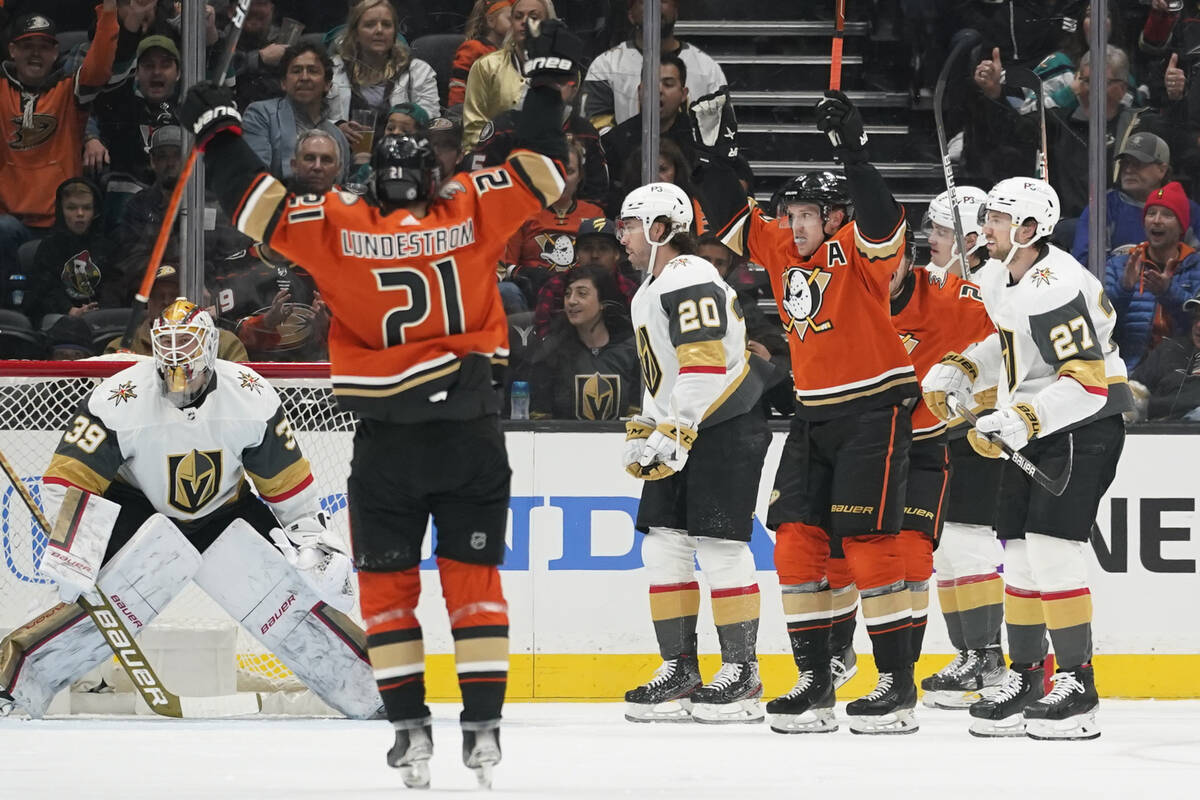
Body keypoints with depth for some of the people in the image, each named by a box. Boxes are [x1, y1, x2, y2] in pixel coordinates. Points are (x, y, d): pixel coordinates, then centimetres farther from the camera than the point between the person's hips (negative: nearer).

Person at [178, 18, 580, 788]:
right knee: (474, 577, 7)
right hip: (471, 430, 1)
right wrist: (547, 78, 12)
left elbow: (261, 204, -1)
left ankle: (410, 725, 3)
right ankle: (483, 726, 3)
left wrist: (218, 131, 12)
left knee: (387, 582, 9)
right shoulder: (469, 214, -5)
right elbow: (541, 172, 2)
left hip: (386, 439, -1)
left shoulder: (339, 229, -7)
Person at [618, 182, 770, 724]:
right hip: (681, 434, 11)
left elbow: (704, 364, -24)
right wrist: (642, 433, 21)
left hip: (727, 428, -10)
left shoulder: (690, 279, -15)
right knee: (663, 546, 6)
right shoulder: (651, 290, 20)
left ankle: (741, 674, -5)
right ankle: (679, 671, 10)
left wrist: (675, 433, -26)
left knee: (720, 546, -10)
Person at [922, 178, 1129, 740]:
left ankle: (1077, 686, -9)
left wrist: (1019, 421, -33)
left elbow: (1088, 382, -28)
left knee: (1052, 550, -15)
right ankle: (1023, 682, 17)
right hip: (1032, 428, 9)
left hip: (1085, 425, -9)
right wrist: (959, 370, 9)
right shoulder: (997, 277, 5)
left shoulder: (1056, 289, -25)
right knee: (1020, 554, 9)